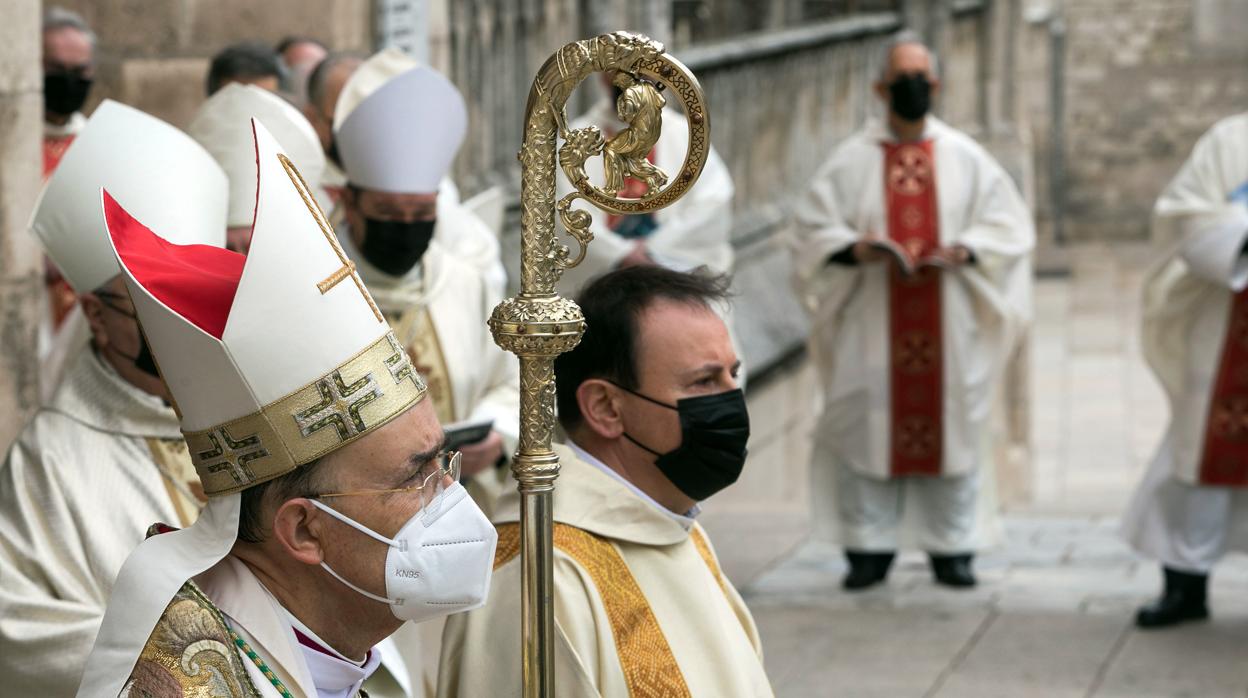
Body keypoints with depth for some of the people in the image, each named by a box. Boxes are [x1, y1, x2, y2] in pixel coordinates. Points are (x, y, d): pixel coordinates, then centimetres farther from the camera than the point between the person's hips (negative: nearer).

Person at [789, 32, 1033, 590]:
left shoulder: (966, 159, 7)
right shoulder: (851, 161, 4)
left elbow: (1007, 224, 6)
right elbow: (813, 229, 2)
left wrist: (965, 251, -12)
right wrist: (853, 249, -17)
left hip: (950, 319, 1)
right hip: (872, 323, -1)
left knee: (954, 426, 1)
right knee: (868, 427, -2)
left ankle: (952, 549, 8)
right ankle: (869, 549, 5)